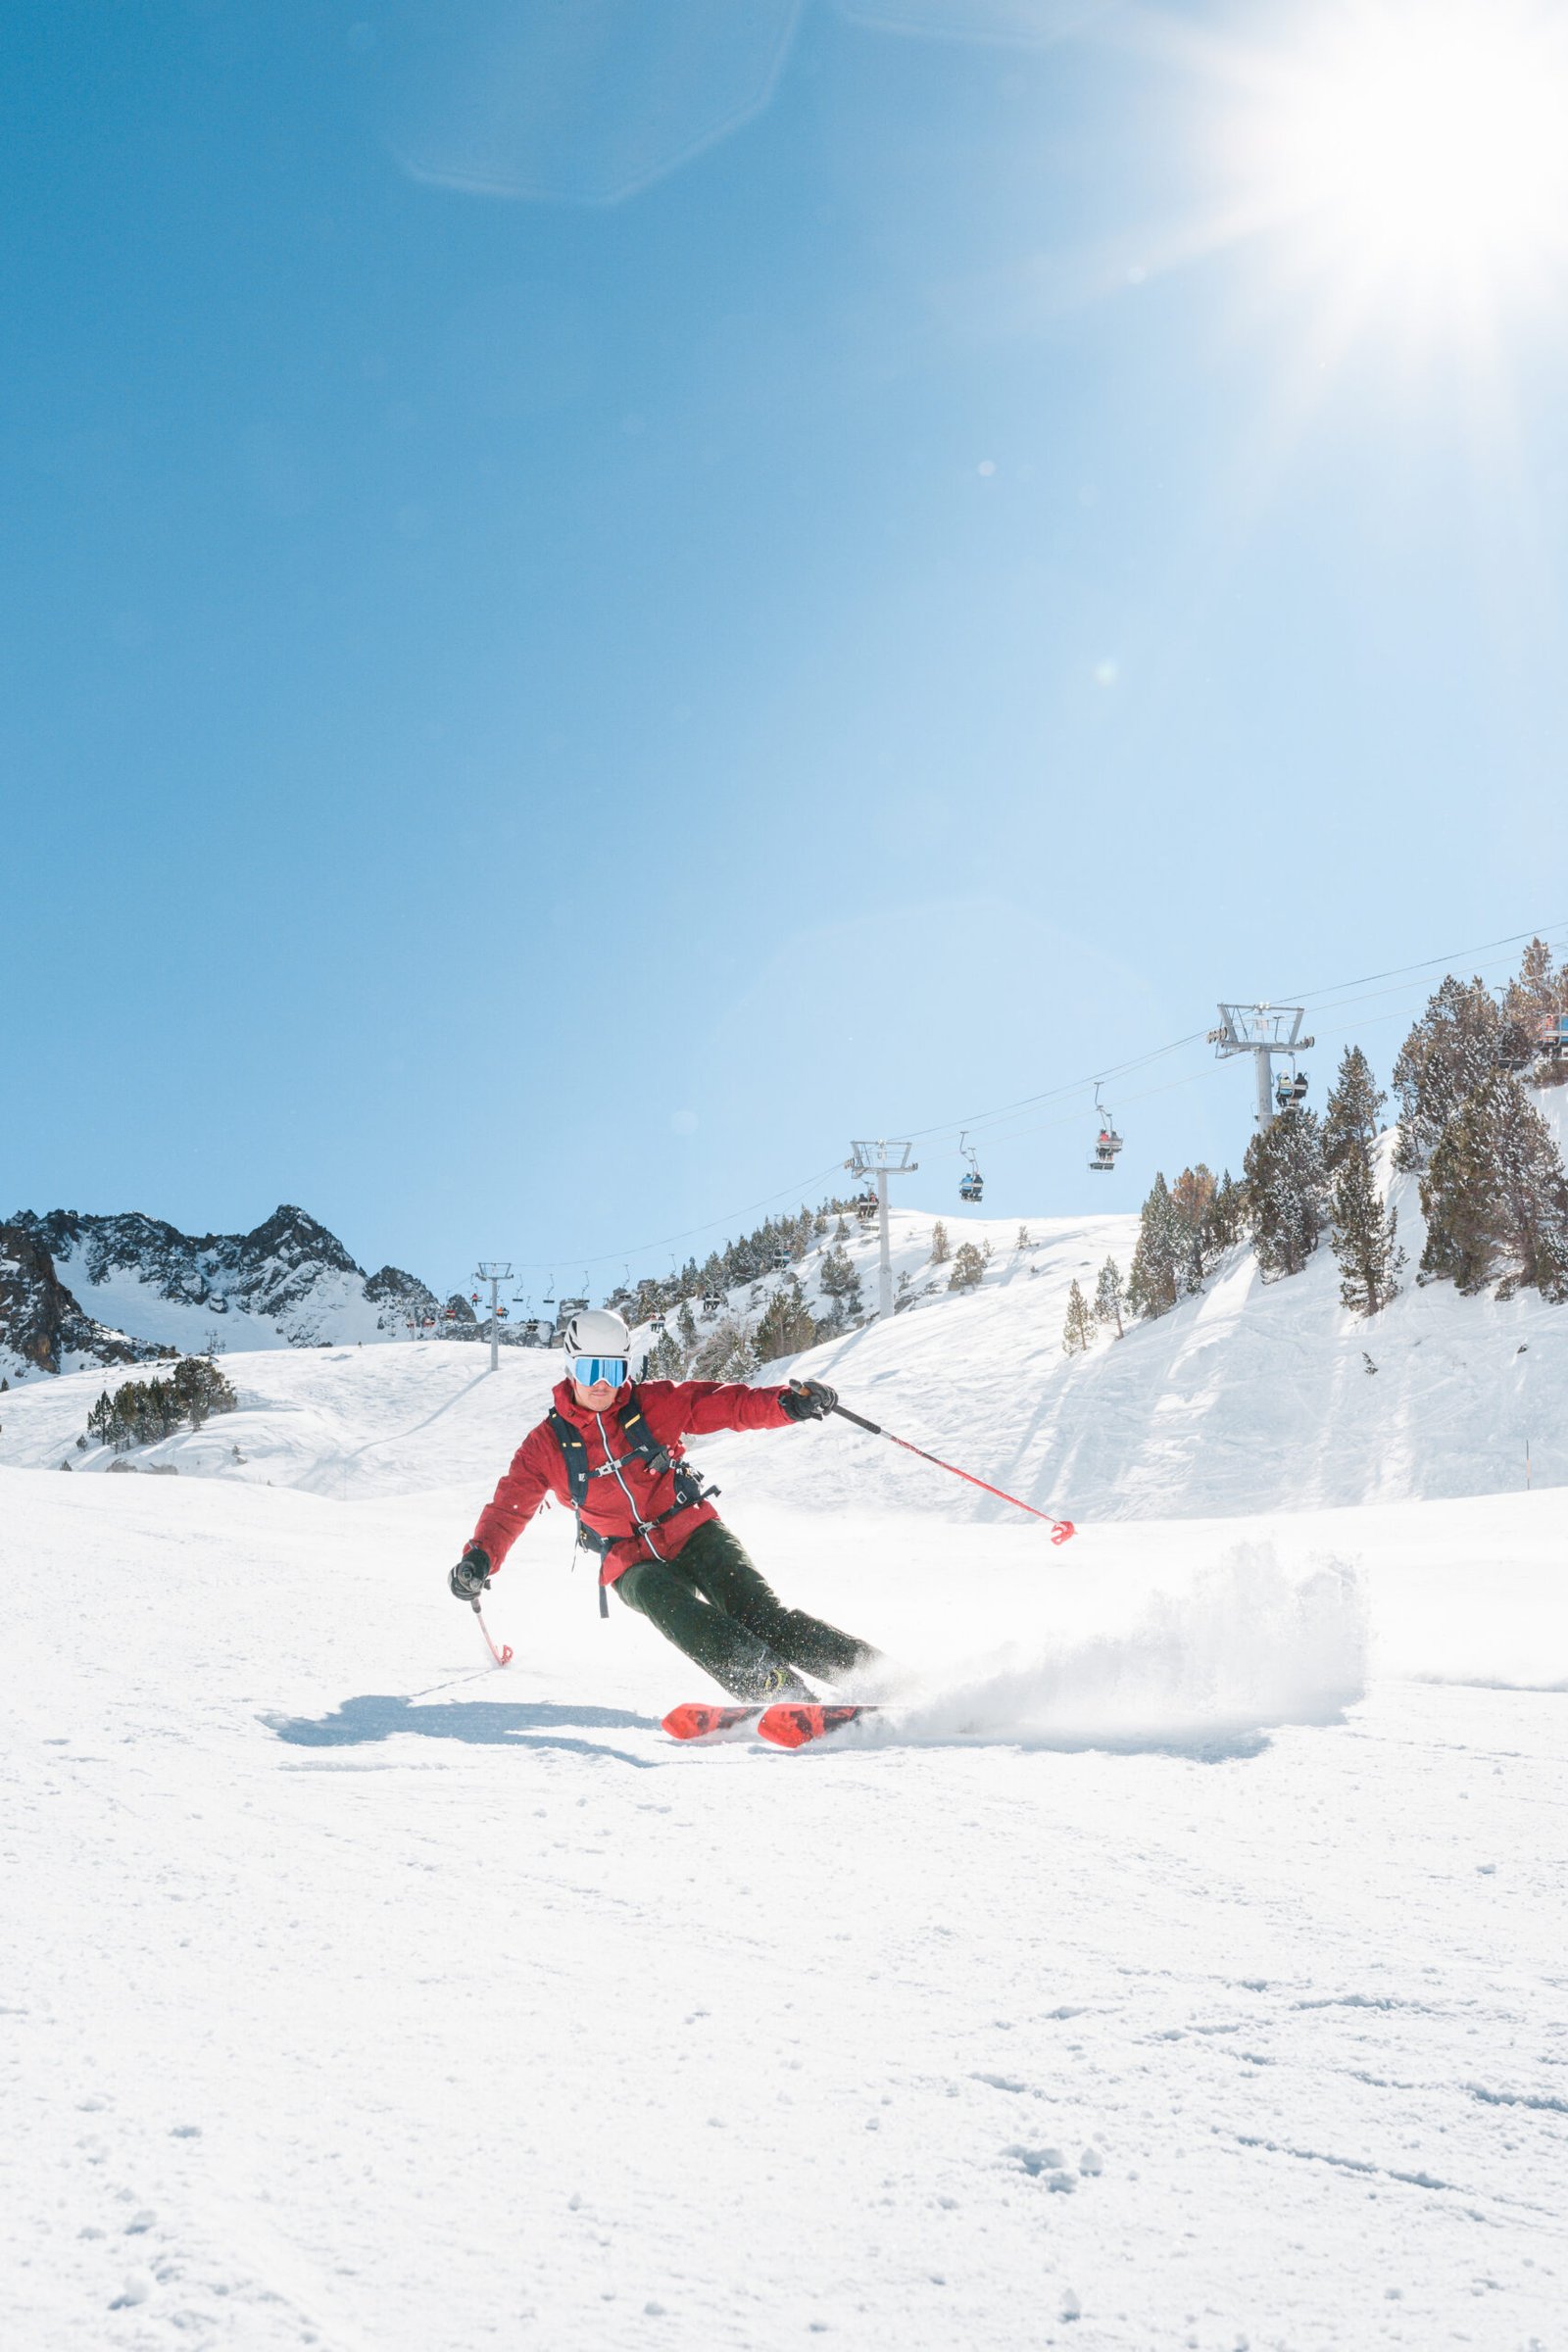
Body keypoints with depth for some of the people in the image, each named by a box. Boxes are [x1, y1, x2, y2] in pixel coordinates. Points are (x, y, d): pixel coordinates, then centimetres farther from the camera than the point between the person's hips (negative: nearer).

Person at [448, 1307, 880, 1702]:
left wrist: (789, 1403, -23)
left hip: (693, 1532, 0)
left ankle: (868, 1669, -18)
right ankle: (783, 1695, -40)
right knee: (682, 1618, -31)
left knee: (758, 1613, -20)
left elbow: (724, 1403, -6)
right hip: (633, 1563, 0)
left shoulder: (655, 1403, -1)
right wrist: (479, 1560, -16)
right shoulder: (547, 1445, 2)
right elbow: (509, 1506, 2)